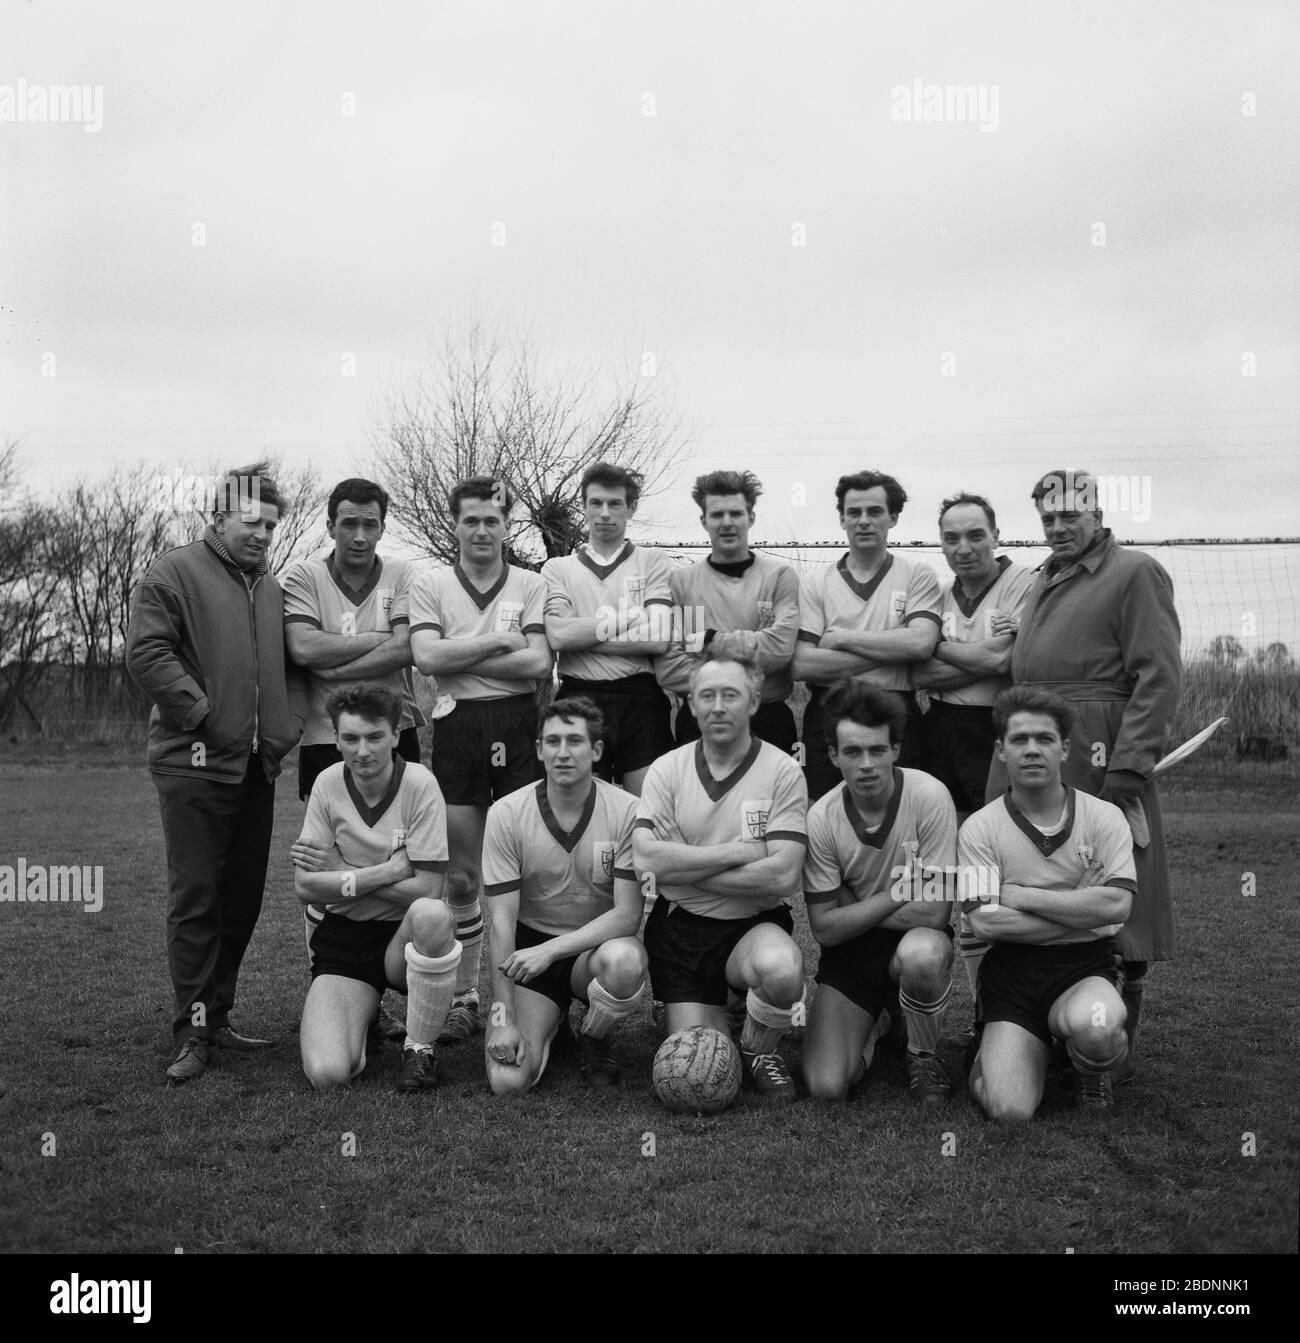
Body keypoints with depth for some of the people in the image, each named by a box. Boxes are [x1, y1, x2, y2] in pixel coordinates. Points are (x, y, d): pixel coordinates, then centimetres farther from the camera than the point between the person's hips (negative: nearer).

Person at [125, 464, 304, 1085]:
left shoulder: (270, 586, 18)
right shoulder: (176, 572, -3)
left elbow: (291, 662, 20)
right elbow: (146, 654, -12)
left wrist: (284, 727, 5)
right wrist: (206, 718, -14)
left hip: (256, 768, 7)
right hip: (194, 763, -7)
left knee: (242, 897, 10)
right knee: (195, 897, -4)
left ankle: (217, 1015, 21)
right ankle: (191, 1030, 2)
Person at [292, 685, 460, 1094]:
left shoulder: (419, 784, -12)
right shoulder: (328, 784, -3)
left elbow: (427, 889, -16)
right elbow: (305, 886, -7)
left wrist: (343, 875, -12)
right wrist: (388, 870, -15)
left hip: (405, 937, -2)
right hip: (342, 939, 2)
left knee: (431, 915, -38)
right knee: (327, 1075, -19)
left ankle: (418, 1046, -13)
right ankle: (362, 1016, 19)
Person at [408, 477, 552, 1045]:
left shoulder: (532, 586, 7)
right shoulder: (430, 584, 8)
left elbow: (539, 663, -6)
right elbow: (426, 657, -7)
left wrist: (460, 656, -8)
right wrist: (498, 641, -6)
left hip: (518, 726, -1)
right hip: (457, 727, 1)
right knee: (461, 876, 7)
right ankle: (462, 997, 18)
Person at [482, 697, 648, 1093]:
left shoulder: (627, 812, -13)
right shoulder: (506, 815, -11)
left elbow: (627, 914, -16)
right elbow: (501, 920, -12)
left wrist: (551, 949, -27)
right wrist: (503, 1019, -17)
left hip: (598, 945, 0)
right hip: (530, 948, 0)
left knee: (624, 959, -37)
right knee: (507, 1080, -19)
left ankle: (593, 1043, -2)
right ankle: (549, 1023, 18)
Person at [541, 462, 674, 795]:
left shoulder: (652, 562, 8)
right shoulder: (557, 568, 12)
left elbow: (658, 639, -8)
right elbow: (557, 636, -7)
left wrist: (584, 634, -7)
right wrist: (627, 619, -7)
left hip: (640, 698, -1)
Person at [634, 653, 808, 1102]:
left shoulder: (783, 771, -8)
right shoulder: (666, 769, -1)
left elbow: (782, 876, -18)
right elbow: (647, 859, -15)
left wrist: (685, 867, -14)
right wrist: (739, 851, -17)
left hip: (754, 926, -1)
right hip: (680, 929, 1)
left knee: (781, 968, -36)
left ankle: (758, 1050, -2)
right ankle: (716, 1018, 33)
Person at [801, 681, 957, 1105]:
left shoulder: (928, 796, -19)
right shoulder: (821, 817, -13)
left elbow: (934, 913, -20)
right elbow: (824, 928, -9)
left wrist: (851, 909, -13)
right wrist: (897, 894, -17)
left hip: (916, 938, -2)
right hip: (850, 947, 2)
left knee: (920, 954, -40)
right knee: (825, 1087, -13)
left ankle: (923, 1056, -5)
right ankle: (874, 1023, 23)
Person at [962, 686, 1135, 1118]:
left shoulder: (1104, 817, 0)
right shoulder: (979, 828, -2)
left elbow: (1116, 906, -13)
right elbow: (985, 923, -11)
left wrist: (1018, 894, -12)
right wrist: (1082, 906, -9)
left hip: (1084, 969, 0)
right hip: (1011, 973, 0)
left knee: (1093, 1027, -36)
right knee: (1009, 1109, -17)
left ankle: (1093, 1073, 3)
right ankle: (994, 1055, 20)